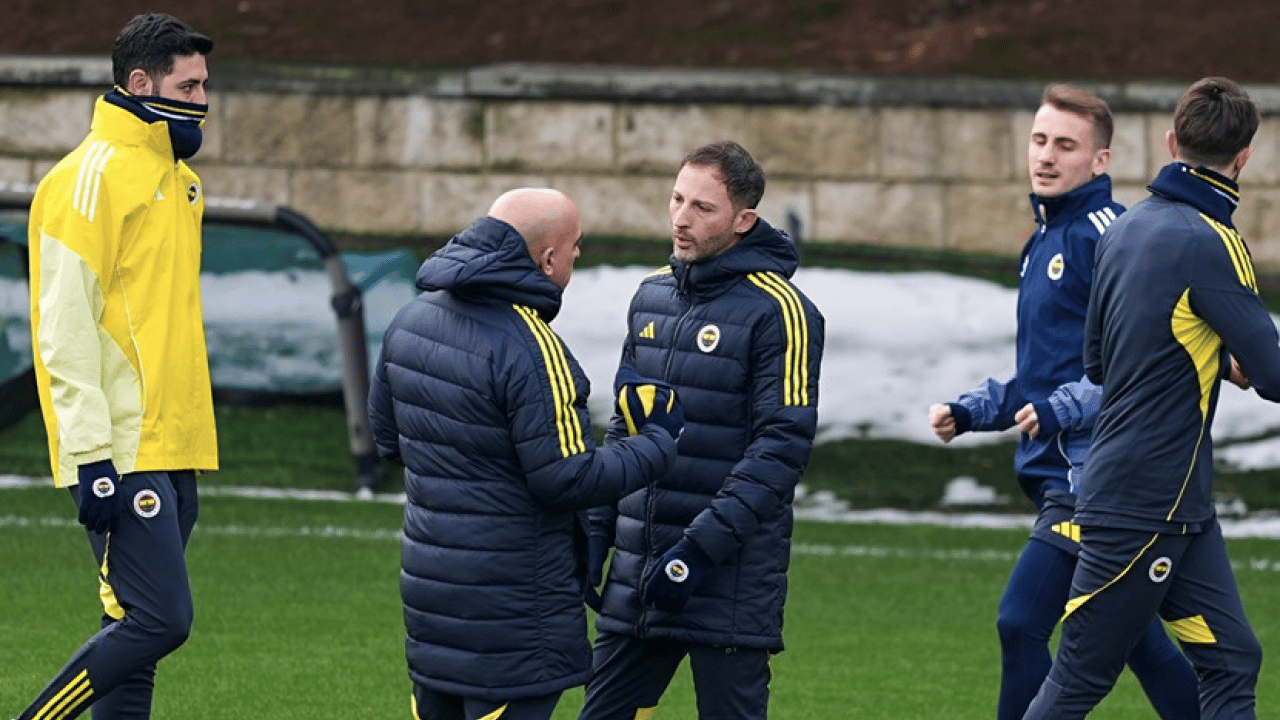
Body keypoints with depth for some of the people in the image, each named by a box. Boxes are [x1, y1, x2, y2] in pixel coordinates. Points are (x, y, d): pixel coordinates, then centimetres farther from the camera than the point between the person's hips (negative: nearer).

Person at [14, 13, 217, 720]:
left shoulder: (178, 179, 18)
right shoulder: (92, 178, -11)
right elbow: (65, 325, -15)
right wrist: (91, 456, -20)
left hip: (173, 449, 9)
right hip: (123, 455, -9)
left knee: (137, 633, 7)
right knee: (158, 620, -14)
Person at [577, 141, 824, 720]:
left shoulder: (776, 310, -9)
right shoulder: (652, 296, 12)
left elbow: (781, 448, -15)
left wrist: (701, 547, -20)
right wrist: (595, 530, 11)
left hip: (731, 580, -7)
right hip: (637, 581, 7)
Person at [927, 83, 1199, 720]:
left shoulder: (1105, 233, -12)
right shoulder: (1045, 239, 18)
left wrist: (1063, 410, -24)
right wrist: (968, 411, 15)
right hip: (1057, 471, 10)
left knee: (1021, 623, -13)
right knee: (1136, 641, 13)